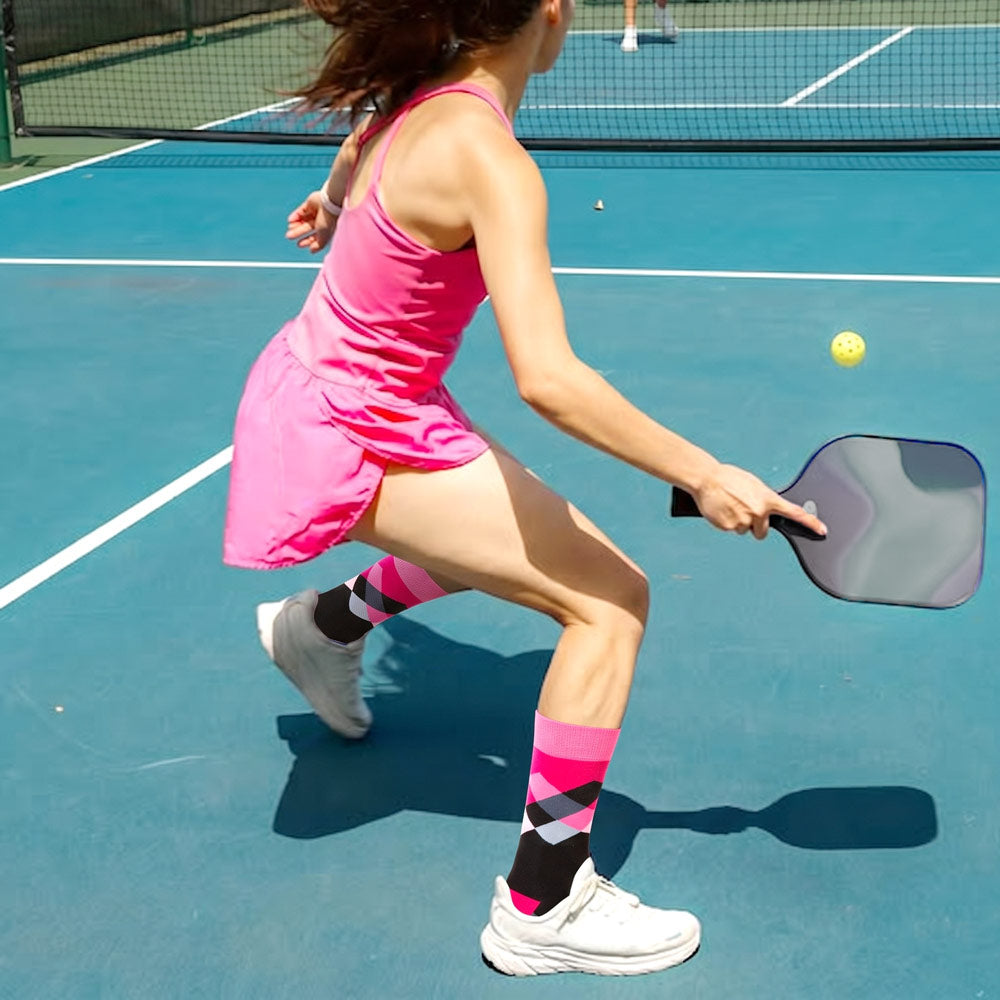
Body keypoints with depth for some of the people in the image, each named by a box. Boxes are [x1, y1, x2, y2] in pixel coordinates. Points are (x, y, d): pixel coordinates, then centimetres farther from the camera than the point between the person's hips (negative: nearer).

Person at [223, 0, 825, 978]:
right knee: (610, 598, -11)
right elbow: (547, 377, -39)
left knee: (514, 533, 30)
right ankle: (542, 909, -4)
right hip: (356, 439, -9)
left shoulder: (426, 93, -3)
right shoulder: (490, 162, -30)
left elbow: (366, 136, 22)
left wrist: (334, 199, 43)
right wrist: (705, 476, -33)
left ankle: (321, 626, 51)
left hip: (316, 377, 9)